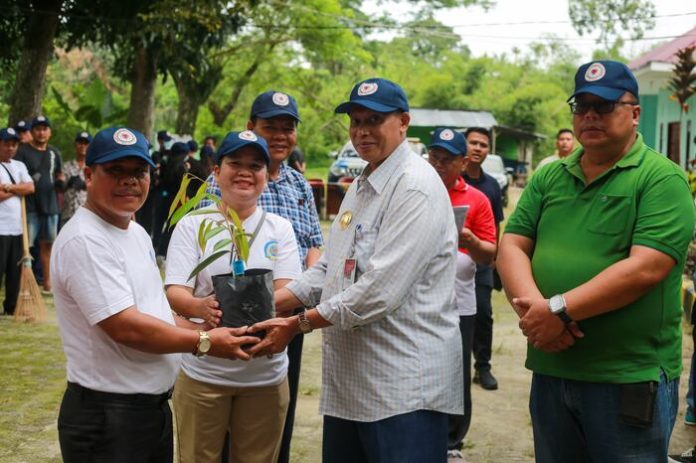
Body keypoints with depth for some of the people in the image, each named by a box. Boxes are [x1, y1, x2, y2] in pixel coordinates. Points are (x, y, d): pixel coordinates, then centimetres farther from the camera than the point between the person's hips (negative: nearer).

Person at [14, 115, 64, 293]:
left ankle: (47, 282, 19)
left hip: (50, 205, 6)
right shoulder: (23, 150, -3)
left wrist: (61, 181, 2)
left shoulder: (54, 152, 14)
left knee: (48, 244, 11)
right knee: (25, 245, -6)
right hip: (29, 206, -6)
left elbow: (60, 174, 23)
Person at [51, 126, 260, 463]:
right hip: (106, 414, -9)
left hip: (155, 406, 9)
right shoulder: (83, 241, -19)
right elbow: (125, 327, -24)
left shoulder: (136, 232, 11)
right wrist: (204, 342, -15)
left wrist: (207, 332, 7)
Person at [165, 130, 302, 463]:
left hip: (265, 374, 2)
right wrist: (201, 307, -32)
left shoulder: (279, 228, 5)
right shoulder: (192, 225, -1)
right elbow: (175, 293, -9)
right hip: (202, 374, -1)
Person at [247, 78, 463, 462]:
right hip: (349, 382, 9)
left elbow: (380, 291, -23)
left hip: (403, 387, -9)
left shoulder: (415, 187, -16)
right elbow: (330, 266, 18)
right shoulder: (361, 185, 16)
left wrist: (298, 324, -14)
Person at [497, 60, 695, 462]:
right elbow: (512, 247, 3)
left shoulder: (662, 179, -8)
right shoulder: (549, 178, 10)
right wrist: (532, 308, -16)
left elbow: (645, 268, -20)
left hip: (630, 380, -5)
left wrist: (559, 309, -21)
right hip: (551, 370, 5)